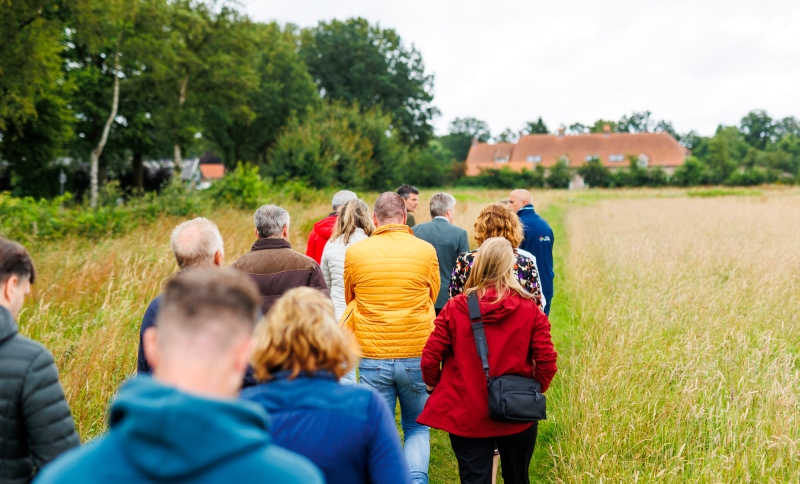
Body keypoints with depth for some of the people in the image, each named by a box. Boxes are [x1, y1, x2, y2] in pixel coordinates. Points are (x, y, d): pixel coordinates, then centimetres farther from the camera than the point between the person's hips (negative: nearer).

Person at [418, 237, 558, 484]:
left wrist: (434, 386, 11)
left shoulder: (455, 308, -8)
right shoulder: (530, 310, -6)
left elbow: (430, 357, -8)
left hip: (466, 416, -1)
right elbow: (547, 361, -8)